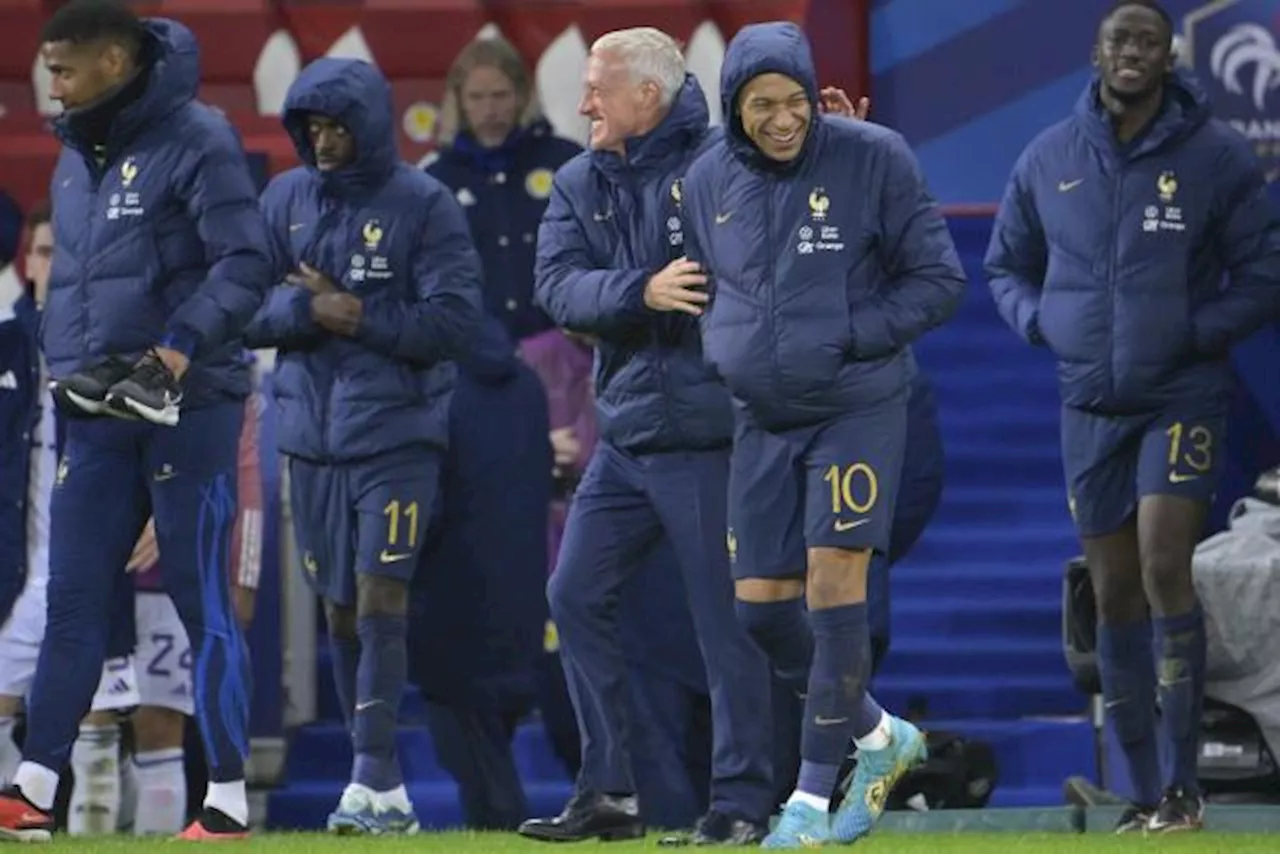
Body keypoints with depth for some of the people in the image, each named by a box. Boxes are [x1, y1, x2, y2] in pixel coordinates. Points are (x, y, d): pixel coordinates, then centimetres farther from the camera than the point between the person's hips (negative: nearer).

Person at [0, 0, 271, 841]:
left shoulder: (197, 140, -9)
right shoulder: (78, 156, 15)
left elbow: (243, 265, -15)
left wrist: (176, 354, -24)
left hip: (188, 408, -7)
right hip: (99, 415, 7)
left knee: (203, 605, -2)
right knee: (72, 603, 5)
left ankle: (228, 802, 2)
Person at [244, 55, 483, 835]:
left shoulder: (423, 205, -5)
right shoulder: (284, 199, 8)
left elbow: (454, 321, -11)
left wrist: (355, 313, -14)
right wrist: (307, 309, -13)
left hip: (398, 433, -5)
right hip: (312, 432, 5)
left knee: (381, 596, -12)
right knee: (340, 606, 6)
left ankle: (375, 779, -12)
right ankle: (384, 792, 13)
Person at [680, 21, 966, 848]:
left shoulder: (874, 158, -10)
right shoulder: (709, 180, 2)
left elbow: (939, 280, -8)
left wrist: (847, 339, -17)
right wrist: (726, 346, -2)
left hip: (857, 408, -5)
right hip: (762, 420, 5)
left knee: (835, 579, -13)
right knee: (764, 606, 3)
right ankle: (880, 735, 26)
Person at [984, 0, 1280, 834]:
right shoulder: (1048, 159, 4)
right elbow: (1006, 266, 16)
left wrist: (1198, 332, -15)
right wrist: (1043, 322, -3)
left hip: (1184, 398, -4)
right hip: (1091, 404, 4)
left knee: (1165, 570, -16)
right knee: (1116, 597, 6)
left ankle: (1185, 785, -10)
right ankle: (1145, 791, 15)